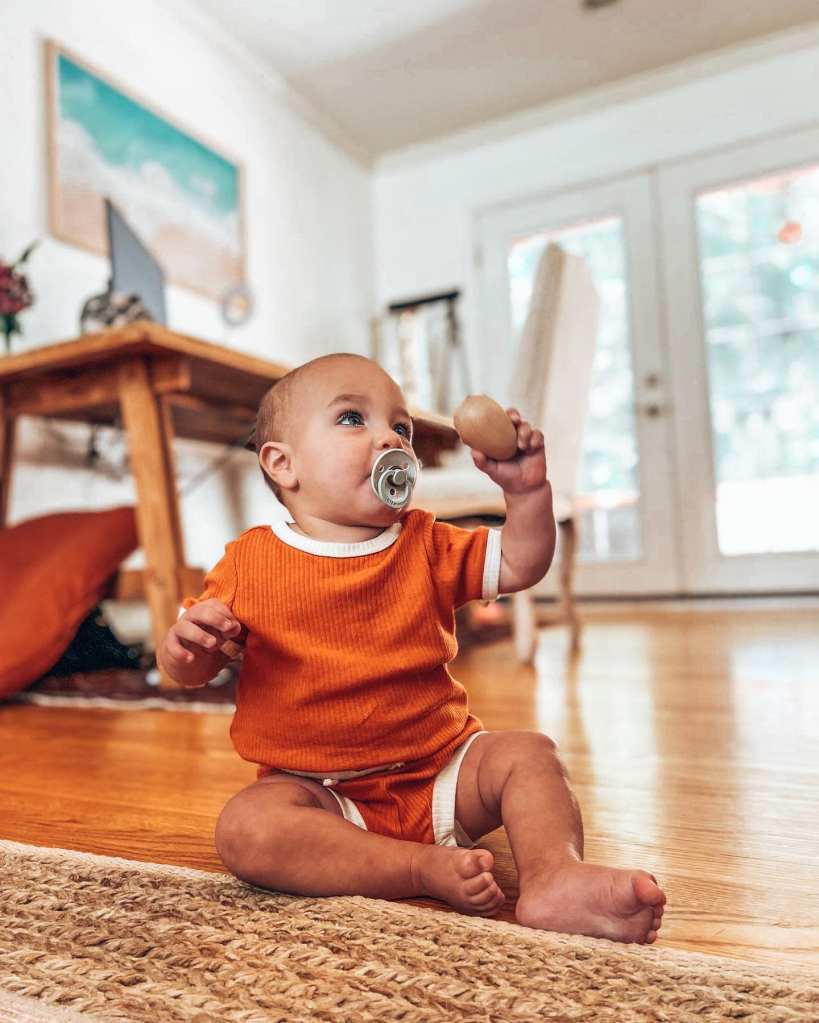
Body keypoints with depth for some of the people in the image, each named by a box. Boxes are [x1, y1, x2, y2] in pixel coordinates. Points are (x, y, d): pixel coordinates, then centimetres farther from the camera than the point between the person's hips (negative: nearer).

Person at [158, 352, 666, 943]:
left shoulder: (424, 546, 4)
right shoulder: (251, 562, -4)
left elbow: (520, 565, 6)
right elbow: (189, 670, 1)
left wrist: (528, 490, -10)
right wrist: (187, 643, -23)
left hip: (439, 772, 3)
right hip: (323, 792, -2)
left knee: (527, 753, -16)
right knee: (244, 828, -28)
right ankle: (430, 869, -28)